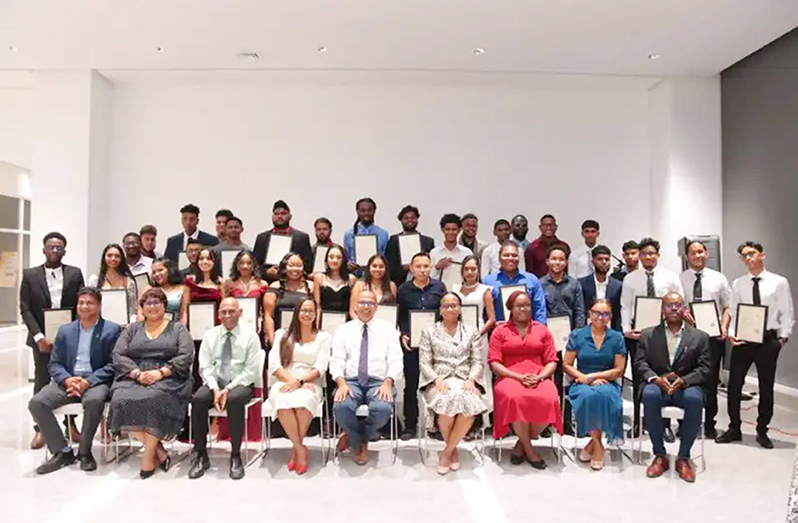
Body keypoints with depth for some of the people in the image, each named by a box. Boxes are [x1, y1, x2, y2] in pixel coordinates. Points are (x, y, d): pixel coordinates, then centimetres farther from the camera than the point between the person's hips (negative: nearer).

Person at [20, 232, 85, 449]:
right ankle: (40, 429, 15)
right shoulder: (30, 275, 3)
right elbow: (25, 309, -1)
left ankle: (71, 424, 17)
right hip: (42, 338, 0)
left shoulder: (75, 274, 3)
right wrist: (39, 337, -10)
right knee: (42, 382, 4)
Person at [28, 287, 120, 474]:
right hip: (67, 381, 5)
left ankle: (84, 451, -13)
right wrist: (67, 379, -10)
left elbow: (113, 364, -4)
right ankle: (62, 452, -8)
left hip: (96, 382, -4)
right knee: (36, 402, -20)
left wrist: (88, 381, -18)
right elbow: (54, 364, 12)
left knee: (94, 400, -36)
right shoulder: (65, 331, 16)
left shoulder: (111, 330, 3)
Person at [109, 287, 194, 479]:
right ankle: (158, 451, -16)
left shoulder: (178, 328, 11)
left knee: (155, 399, -35)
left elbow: (185, 357, -2)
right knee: (122, 400, -29)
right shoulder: (132, 329, 20)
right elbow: (118, 355, 7)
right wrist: (137, 373, -11)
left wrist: (161, 372, -16)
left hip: (168, 380, -3)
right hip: (134, 379, 3)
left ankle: (149, 455, -16)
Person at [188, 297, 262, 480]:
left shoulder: (250, 336, -3)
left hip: (240, 384, -3)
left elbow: (251, 371, -8)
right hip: (215, 383, 3)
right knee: (198, 399, -28)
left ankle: (235, 456, -22)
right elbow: (205, 367, 2)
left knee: (234, 400, -36)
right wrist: (215, 389, -14)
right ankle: (201, 455, -15)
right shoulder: (210, 335, 7)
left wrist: (228, 389, -17)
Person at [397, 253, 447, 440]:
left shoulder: (439, 287, 6)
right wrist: (403, 335, -5)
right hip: (411, 342, 0)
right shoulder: (403, 290, 6)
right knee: (411, 384, 5)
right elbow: (400, 316, 9)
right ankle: (410, 425, 16)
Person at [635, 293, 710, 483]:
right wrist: (655, 378, -18)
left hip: (685, 387, 0)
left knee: (695, 399, -35)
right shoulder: (648, 334, 10)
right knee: (649, 395, -35)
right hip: (657, 385, 0)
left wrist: (683, 380, -18)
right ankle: (660, 455, -19)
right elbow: (640, 363, 2)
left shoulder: (700, 337, 9)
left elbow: (704, 369, 1)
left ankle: (683, 457, -17)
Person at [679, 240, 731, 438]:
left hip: (713, 335, 1)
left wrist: (724, 327, -6)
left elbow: (727, 307, 9)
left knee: (711, 381, 6)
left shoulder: (719, 278, 8)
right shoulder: (679, 279, 4)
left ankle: (709, 424, 20)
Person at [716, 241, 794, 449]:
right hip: (742, 340, 1)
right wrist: (731, 333, -9)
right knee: (734, 385, 4)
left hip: (768, 340, -1)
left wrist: (783, 337, -8)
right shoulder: (738, 284, 3)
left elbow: (787, 314, -1)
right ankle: (734, 429, 19)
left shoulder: (779, 282, -2)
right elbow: (732, 313, 5)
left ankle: (762, 431, 27)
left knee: (766, 387, 10)